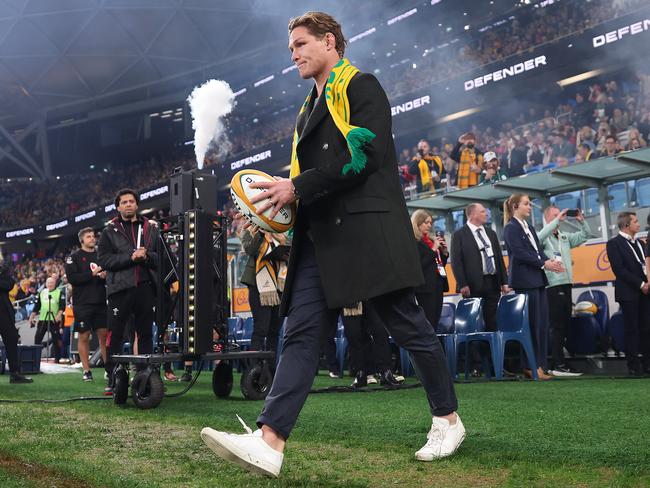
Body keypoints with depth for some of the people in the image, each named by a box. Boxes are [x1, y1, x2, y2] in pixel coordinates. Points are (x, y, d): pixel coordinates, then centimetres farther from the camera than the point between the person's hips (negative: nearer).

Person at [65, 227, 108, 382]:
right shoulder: (74, 257, 2)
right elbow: (71, 278, -10)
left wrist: (105, 275, -4)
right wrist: (91, 274, -17)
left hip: (100, 302, 3)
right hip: (83, 303, -3)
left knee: (104, 334, 2)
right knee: (84, 337, 1)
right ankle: (86, 370, 7)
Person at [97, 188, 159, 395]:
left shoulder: (150, 229, 14)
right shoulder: (110, 231, 8)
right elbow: (103, 259, -3)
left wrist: (147, 256, -10)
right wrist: (130, 257, -13)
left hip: (145, 287, 2)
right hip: (120, 288, -2)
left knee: (145, 334, 8)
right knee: (115, 335, -2)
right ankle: (112, 379, 3)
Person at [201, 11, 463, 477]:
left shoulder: (361, 86, -1)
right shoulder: (310, 108, 24)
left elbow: (365, 152, -15)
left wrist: (298, 187, -15)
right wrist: (283, 193, 5)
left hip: (365, 228, -7)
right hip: (320, 236, 8)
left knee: (408, 325, 2)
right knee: (301, 333, -4)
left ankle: (448, 420, 20)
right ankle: (270, 442, -10)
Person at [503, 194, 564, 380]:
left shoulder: (529, 228, 20)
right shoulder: (511, 228, -5)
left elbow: (538, 250, 16)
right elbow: (519, 253, -14)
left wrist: (550, 261, -4)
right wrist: (544, 264, -14)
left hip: (538, 280, 8)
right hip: (524, 280, -8)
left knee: (542, 323, 6)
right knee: (531, 324, -7)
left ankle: (540, 365, 10)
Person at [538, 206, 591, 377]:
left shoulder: (565, 236, 16)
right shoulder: (542, 237, -3)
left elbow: (585, 235, 16)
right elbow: (540, 237, -26)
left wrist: (581, 221, -1)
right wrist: (557, 220, -25)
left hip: (566, 285, 8)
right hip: (552, 286, -8)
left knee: (564, 325, 10)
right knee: (558, 326, -8)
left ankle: (557, 363, 16)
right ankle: (559, 365, -6)